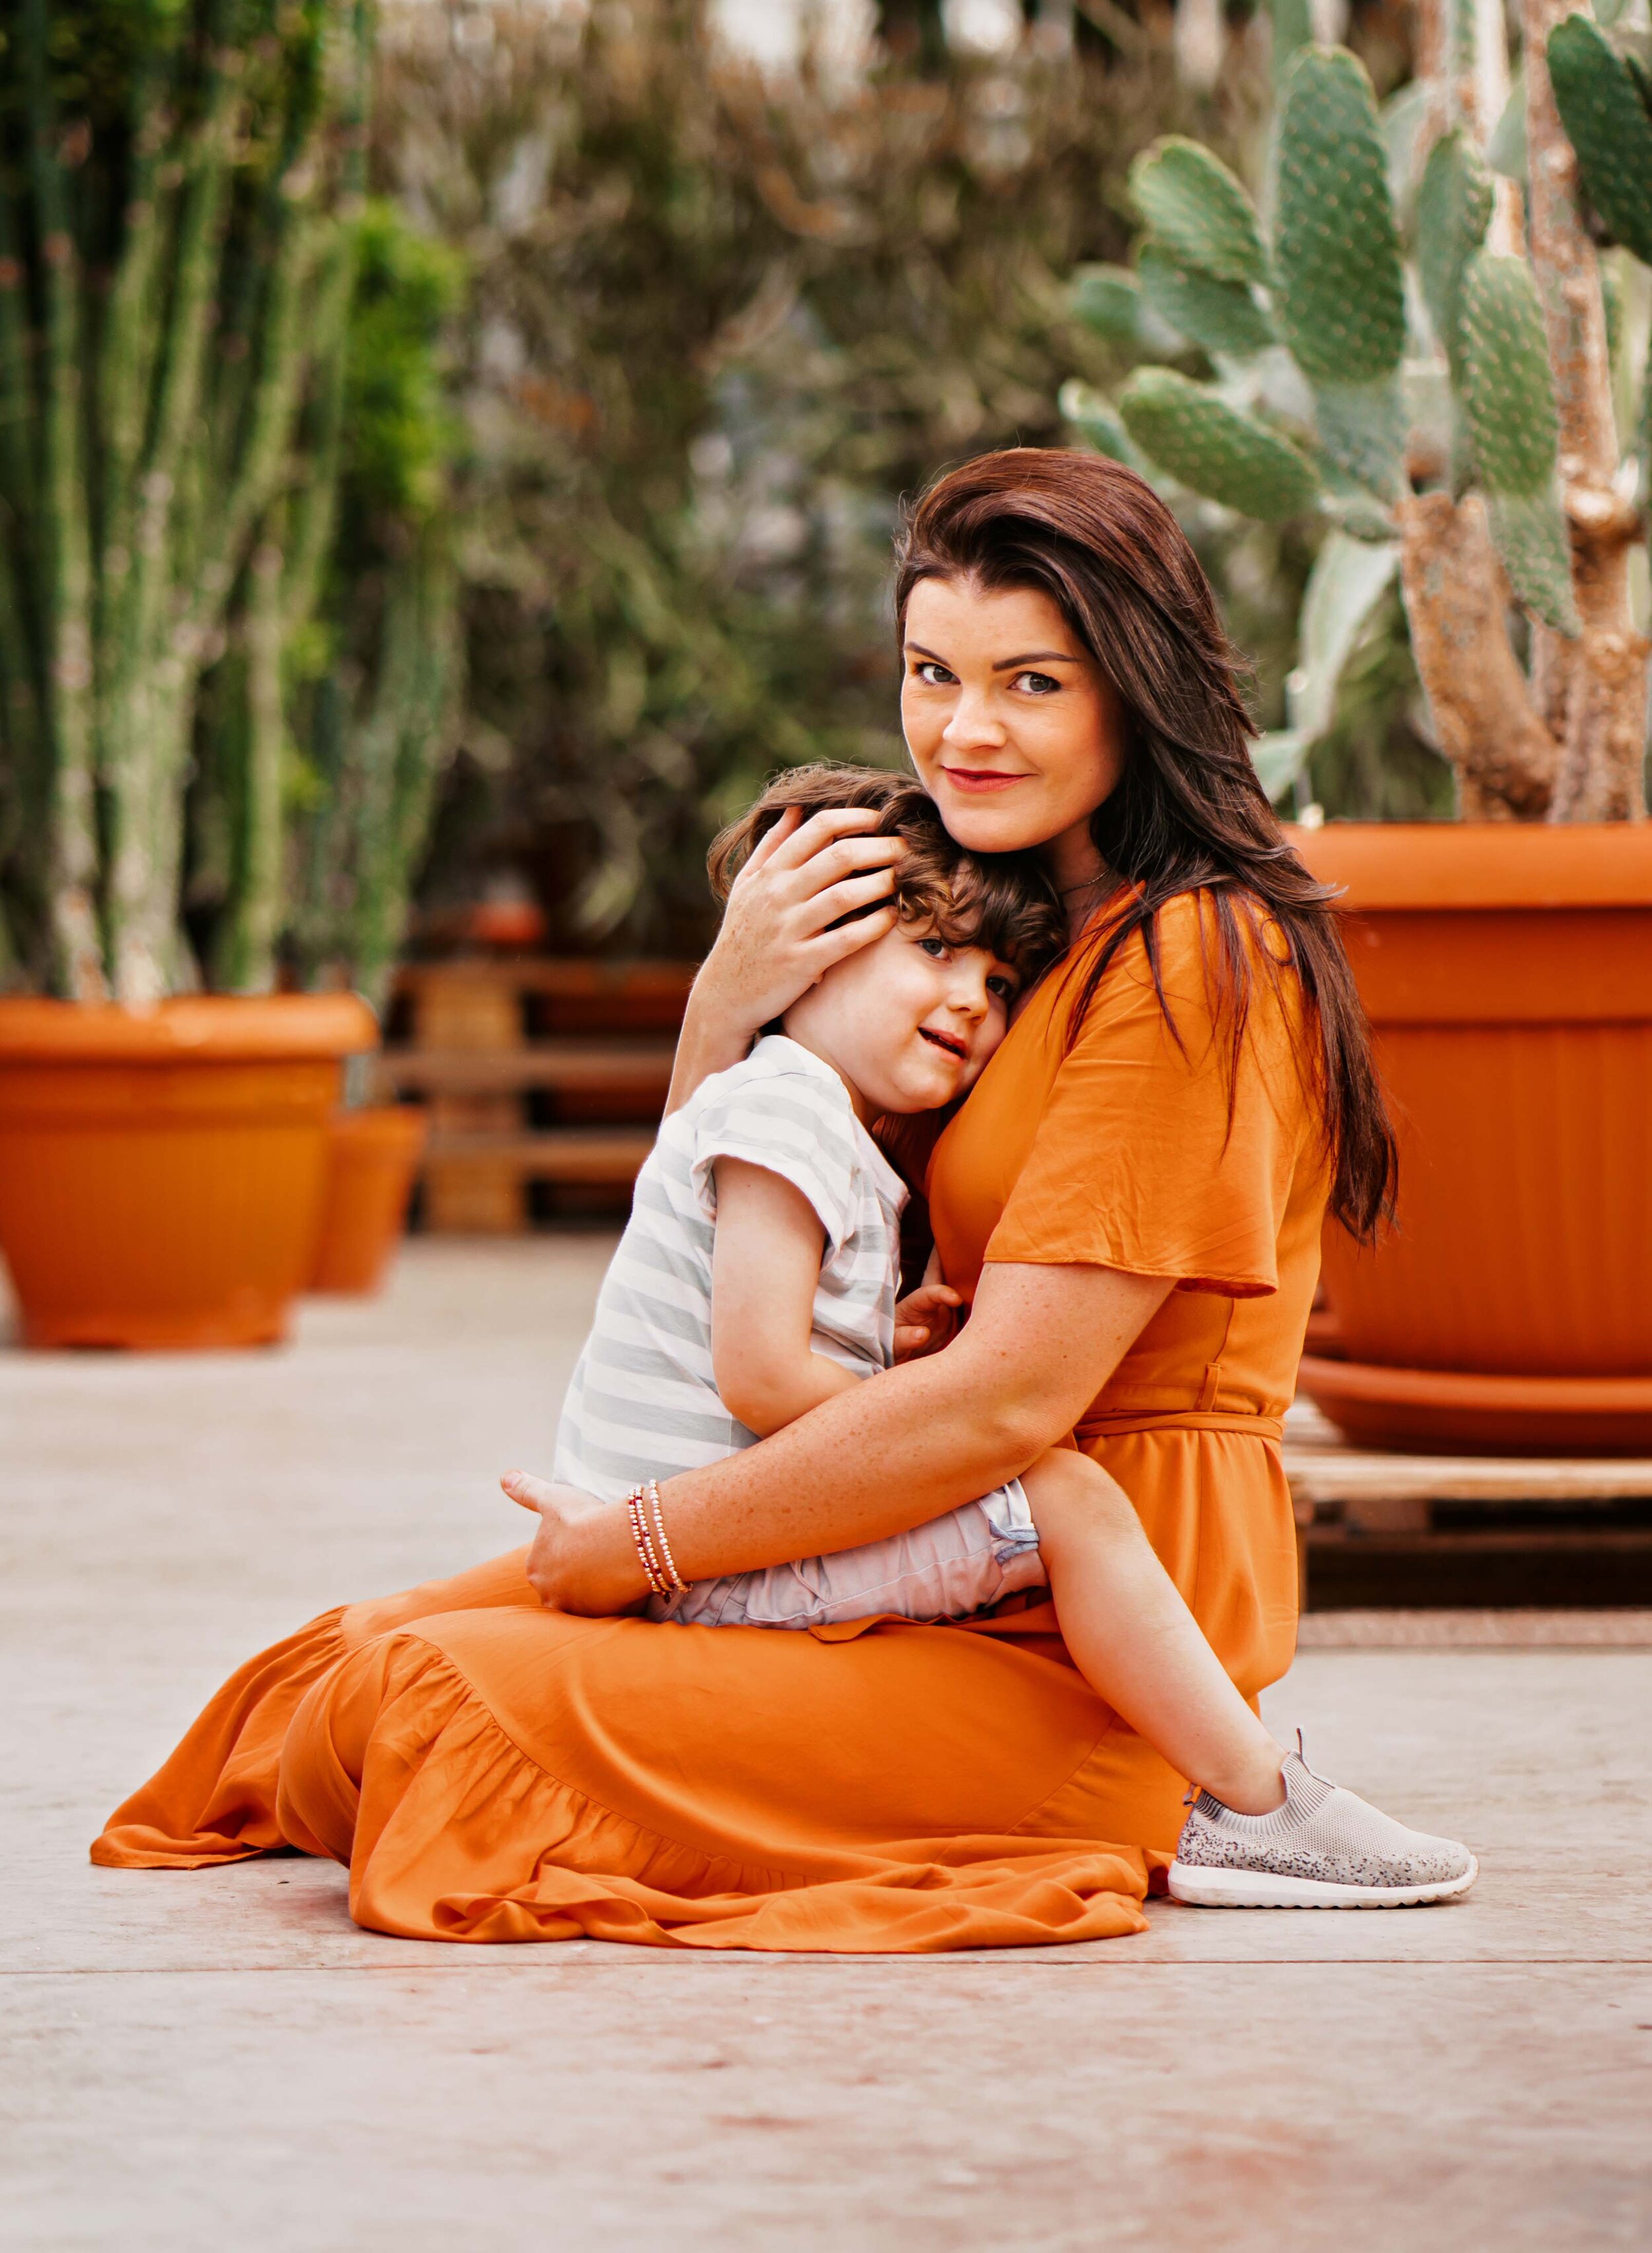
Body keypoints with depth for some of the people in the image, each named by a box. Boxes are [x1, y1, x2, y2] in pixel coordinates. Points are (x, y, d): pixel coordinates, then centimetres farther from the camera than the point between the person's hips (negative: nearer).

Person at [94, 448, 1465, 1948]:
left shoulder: (1189, 965, -14)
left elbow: (1011, 1398, -21)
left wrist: (626, 1552, -15)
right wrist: (725, 1011, -5)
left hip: (1088, 1651, -10)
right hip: (941, 1575, 10)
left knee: (431, 1708, -19)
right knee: (380, 1644, 9)